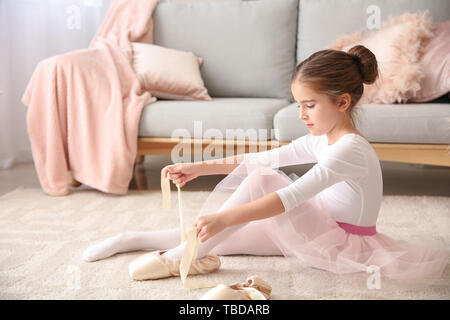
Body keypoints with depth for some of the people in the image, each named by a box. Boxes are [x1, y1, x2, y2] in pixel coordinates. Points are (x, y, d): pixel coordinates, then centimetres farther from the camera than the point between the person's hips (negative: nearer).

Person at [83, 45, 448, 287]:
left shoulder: (351, 149, -25)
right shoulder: (322, 140, 5)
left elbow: (291, 197, -36)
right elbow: (264, 158, 6)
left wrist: (223, 218, -43)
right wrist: (199, 168, 2)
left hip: (342, 246, -9)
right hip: (318, 231, 9)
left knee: (260, 181, -26)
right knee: (220, 235, -1)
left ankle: (185, 255, -18)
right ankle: (133, 239, 10)